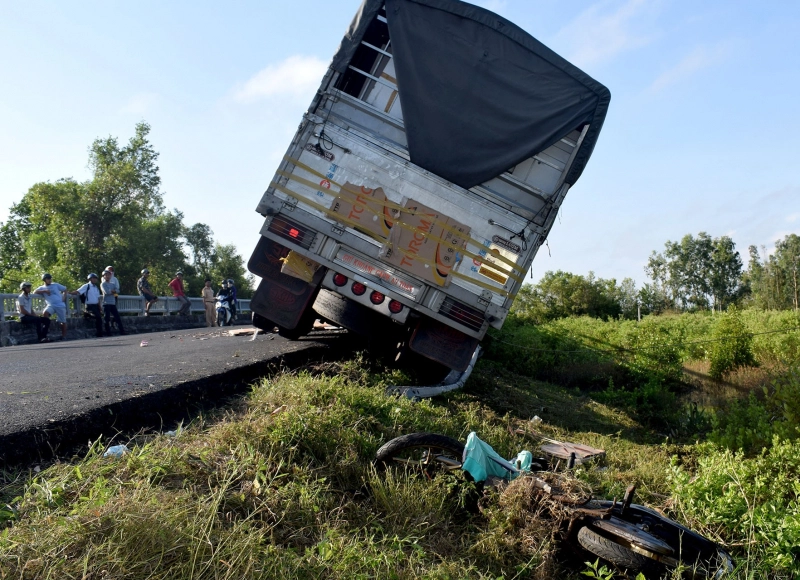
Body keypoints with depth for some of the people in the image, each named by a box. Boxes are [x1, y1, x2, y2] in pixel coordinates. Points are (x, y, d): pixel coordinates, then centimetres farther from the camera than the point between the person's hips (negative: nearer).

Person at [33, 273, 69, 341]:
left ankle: (64, 337, 11)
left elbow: (65, 289, 17)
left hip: (60, 305, 0)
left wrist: (63, 297, 3)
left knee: (63, 322, 2)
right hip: (51, 305, 0)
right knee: (45, 314, -32)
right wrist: (44, 291, -13)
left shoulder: (55, 285, 12)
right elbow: (34, 292, -5)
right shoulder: (42, 288, 12)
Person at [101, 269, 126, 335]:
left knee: (118, 318, 5)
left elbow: (117, 293, 4)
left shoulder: (113, 284, 17)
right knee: (107, 319, -4)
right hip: (106, 303, -5)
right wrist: (113, 292, -1)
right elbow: (106, 292, -15)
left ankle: (122, 332, 7)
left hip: (113, 303, 5)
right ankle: (108, 332, 0)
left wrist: (111, 291, -9)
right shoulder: (103, 284, 1)